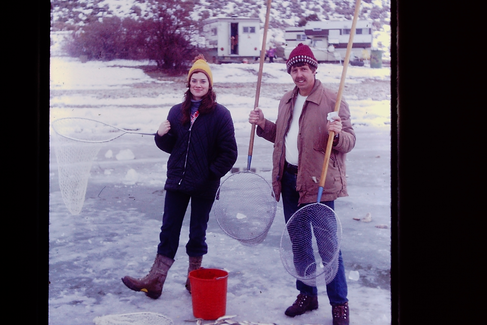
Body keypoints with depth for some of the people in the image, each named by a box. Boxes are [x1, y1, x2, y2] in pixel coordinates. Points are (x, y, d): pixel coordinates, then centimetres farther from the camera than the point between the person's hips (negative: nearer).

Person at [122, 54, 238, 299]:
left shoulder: (220, 114, -7)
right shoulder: (177, 112, 7)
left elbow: (229, 153, -8)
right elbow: (170, 147, 14)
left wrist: (212, 174, -12)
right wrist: (162, 136, -6)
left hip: (204, 187, -4)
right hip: (176, 182, 4)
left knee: (197, 233, 10)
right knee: (168, 231, 6)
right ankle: (154, 281, 10)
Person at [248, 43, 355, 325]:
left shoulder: (332, 100, -9)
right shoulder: (287, 101, 13)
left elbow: (350, 140, -11)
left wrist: (338, 134, -32)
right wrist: (263, 125, 7)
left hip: (318, 182, -7)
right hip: (290, 180, 7)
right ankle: (307, 295, 31)